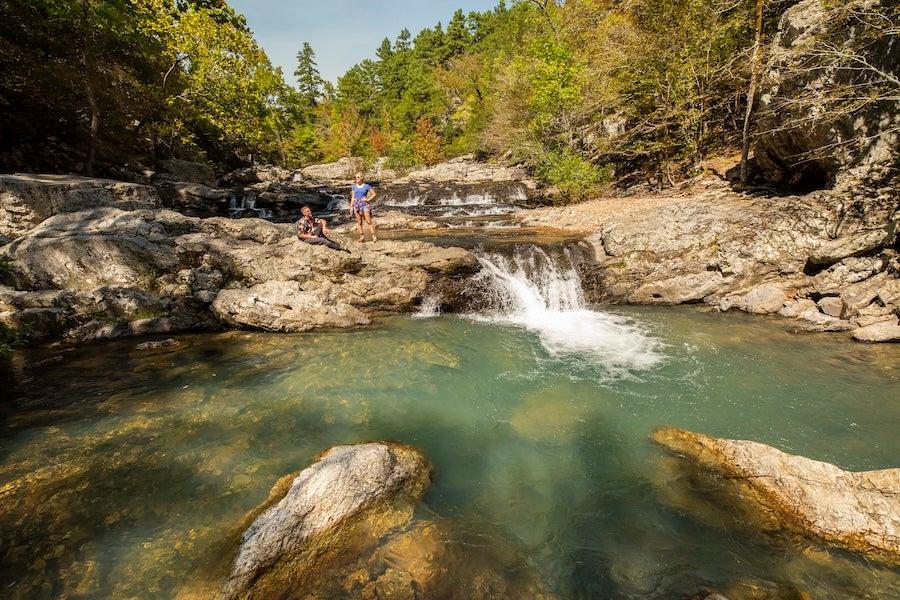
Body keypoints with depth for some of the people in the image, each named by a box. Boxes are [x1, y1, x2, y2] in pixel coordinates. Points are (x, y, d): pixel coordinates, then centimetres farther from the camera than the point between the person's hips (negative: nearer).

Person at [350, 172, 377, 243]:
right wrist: (351, 206, 6)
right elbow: (353, 197, 13)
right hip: (356, 204, 4)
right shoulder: (354, 187, 11)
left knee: (369, 221, -10)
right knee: (359, 222, 1)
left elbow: (374, 194, 5)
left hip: (364, 204, -3)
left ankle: (374, 236, -12)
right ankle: (362, 236, 5)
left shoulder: (366, 186, 1)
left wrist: (368, 199, -5)